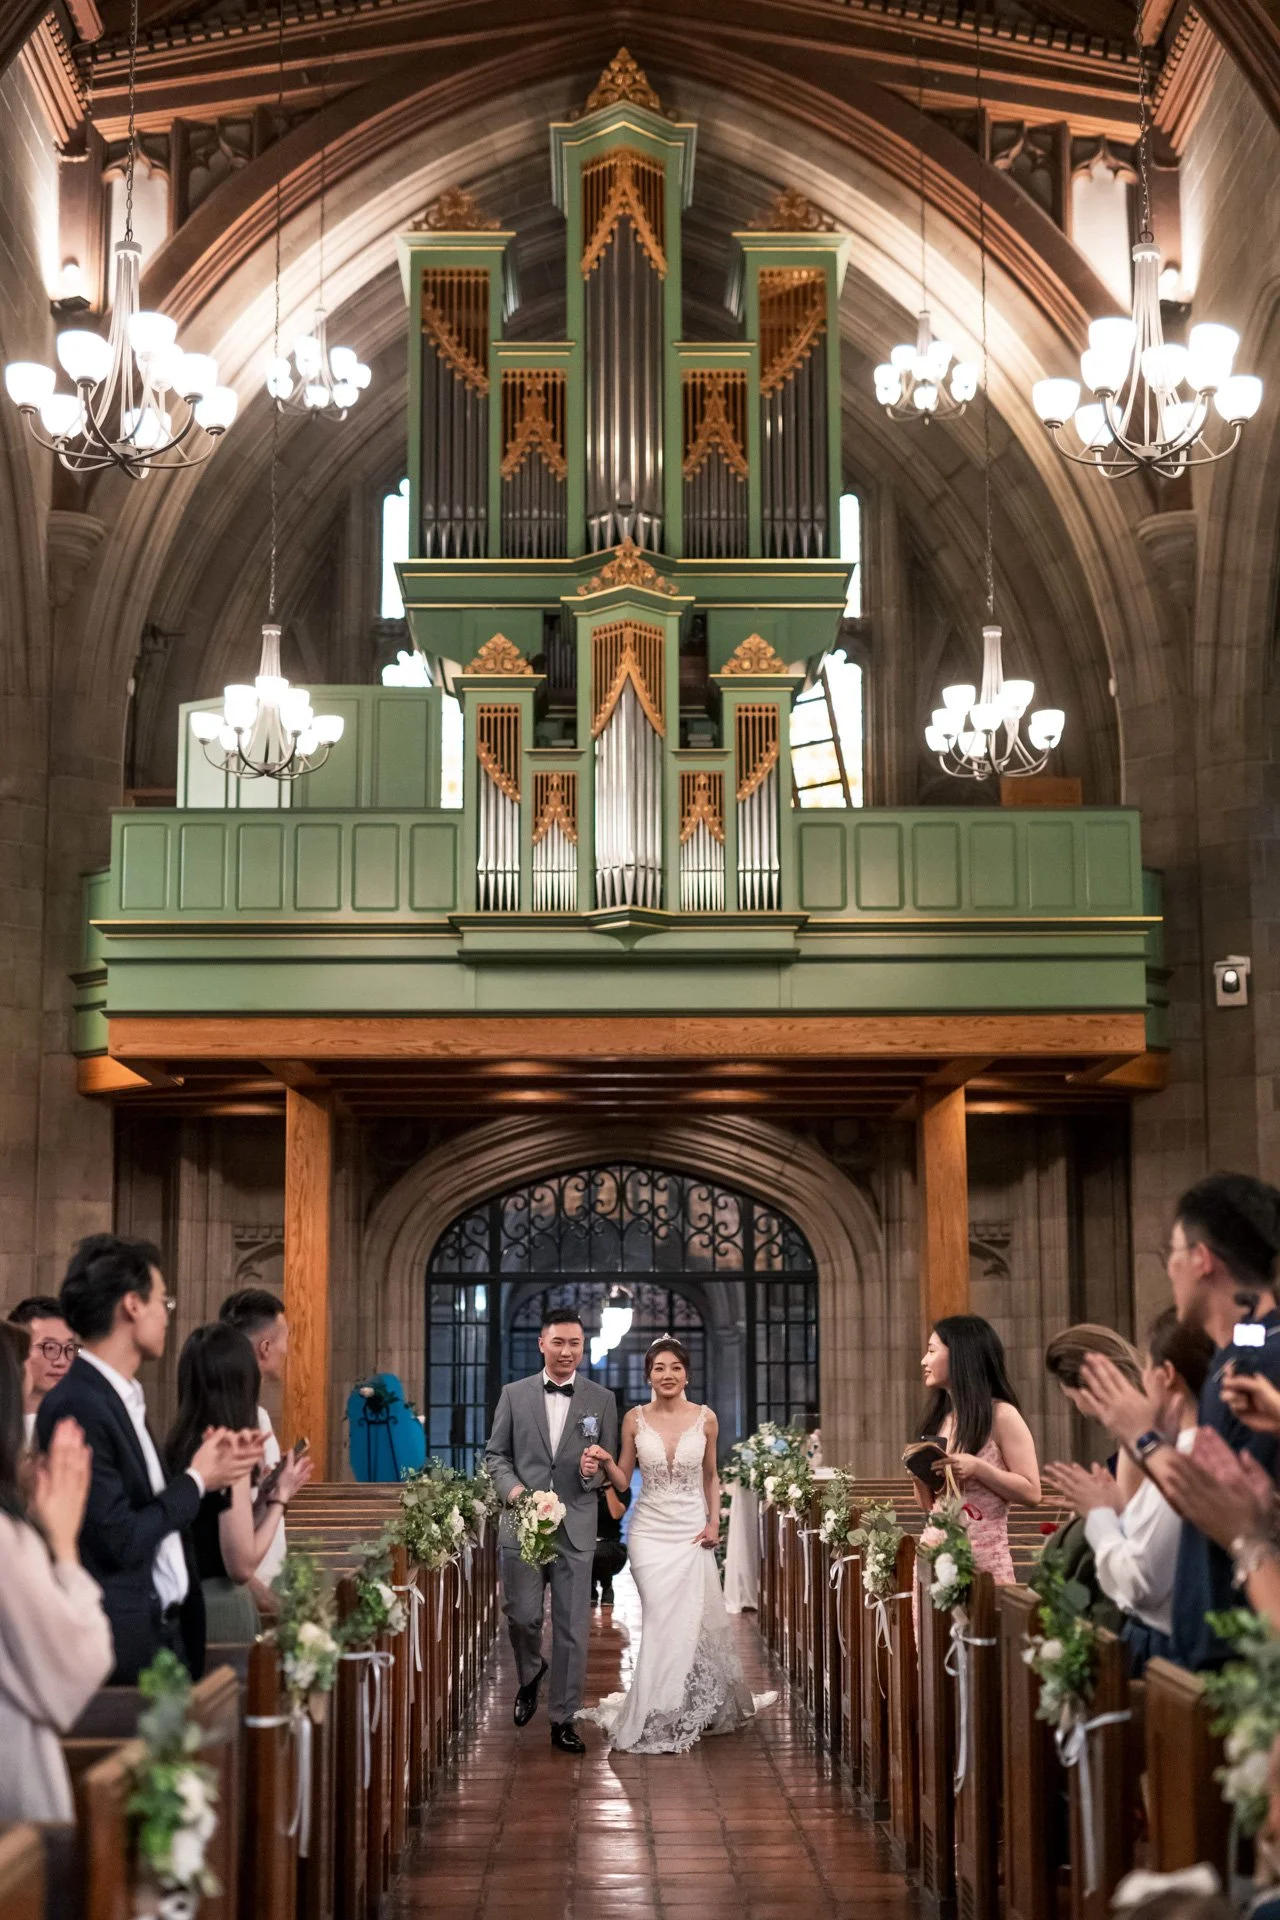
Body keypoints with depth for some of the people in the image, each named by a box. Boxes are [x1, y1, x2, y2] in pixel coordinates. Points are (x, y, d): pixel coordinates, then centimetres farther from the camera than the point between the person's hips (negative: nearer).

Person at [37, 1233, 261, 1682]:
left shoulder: (124, 1396, 11)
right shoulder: (75, 1408, -19)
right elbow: (121, 1541, -21)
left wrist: (211, 1469, 4)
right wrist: (196, 1480, -10)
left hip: (166, 1627, 9)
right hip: (126, 1643, -9)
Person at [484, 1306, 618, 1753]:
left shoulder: (602, 1400, 5)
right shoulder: (514, 1395, 5)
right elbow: (496, 1454, 8)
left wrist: (595, 1472, -14)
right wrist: (512, 1487, -10)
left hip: (575, 1529, 0)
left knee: (573, 1628, 1)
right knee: (521, 1615, 0)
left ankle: (563, 1720, 11)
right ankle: (529, 1675, 32)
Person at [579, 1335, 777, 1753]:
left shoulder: (705, 1418, 1)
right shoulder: (635, 1419, 0)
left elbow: (711, 1477, 12)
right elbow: (622, 1481, 5)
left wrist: (714, 1522, 1)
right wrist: (605, 1460, -14)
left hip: (693, 1530, 1)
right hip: (650, 1530, -1)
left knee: (694, 1619, -1)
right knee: (663, 1619, -7)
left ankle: (699, 1709, 17)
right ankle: (656, 1719, 6)